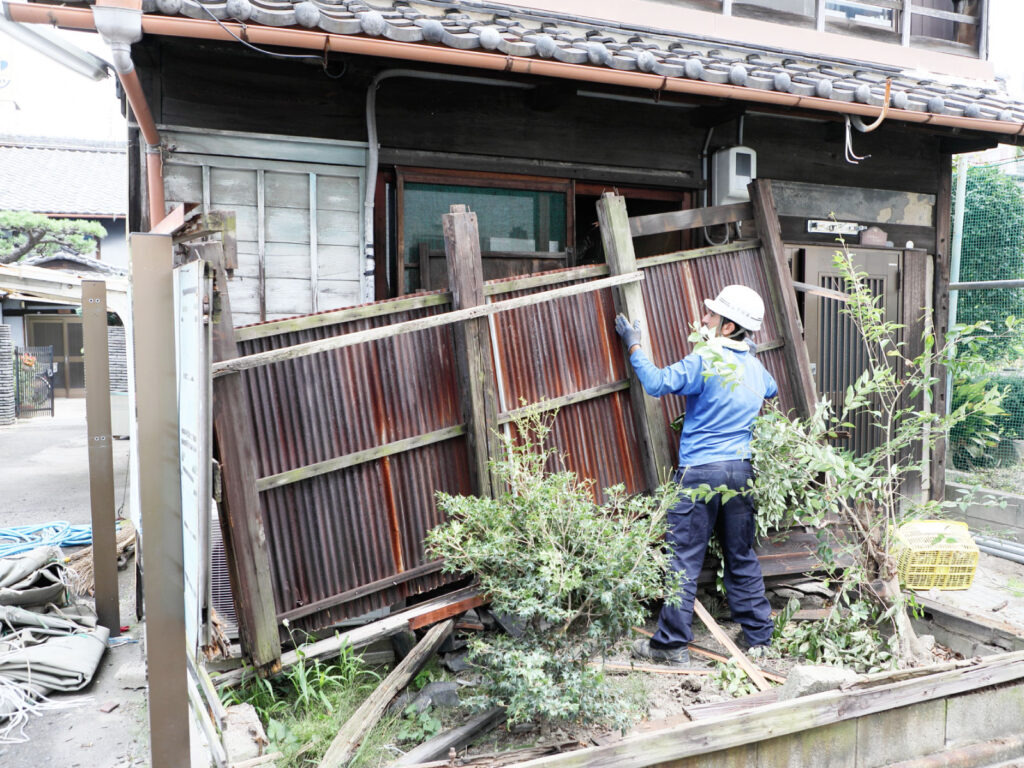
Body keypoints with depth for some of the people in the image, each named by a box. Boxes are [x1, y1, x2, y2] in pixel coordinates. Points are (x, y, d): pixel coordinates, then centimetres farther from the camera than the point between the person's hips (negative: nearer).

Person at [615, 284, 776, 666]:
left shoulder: (705, 361, -13)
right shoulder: (755, 367, 11)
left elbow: (657, 383, -16)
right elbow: (772, 390, 33)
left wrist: (634, 345, -3)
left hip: (700, 471, -7)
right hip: (741, 470, 7)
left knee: (684, 559, -1)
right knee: (742, 558, 16)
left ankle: (671, 644, 5)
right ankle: (759, 638, 24)